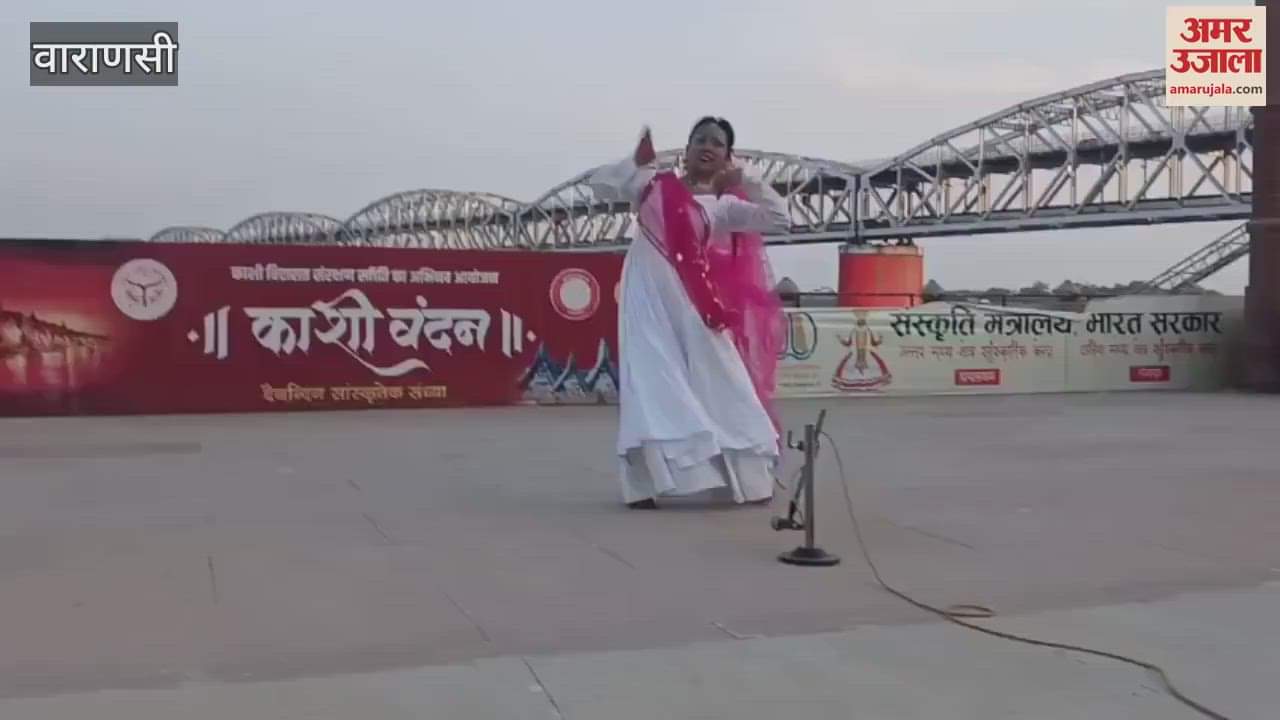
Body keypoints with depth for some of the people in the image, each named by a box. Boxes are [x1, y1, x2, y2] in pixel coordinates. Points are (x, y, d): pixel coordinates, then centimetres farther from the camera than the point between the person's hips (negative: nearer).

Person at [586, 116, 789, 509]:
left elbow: (778, 217, 1)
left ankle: (749, 478, 16)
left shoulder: (724, 206, 9)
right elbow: (598, 184, 5)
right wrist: (638, 160, -2)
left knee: (720, 384, 4)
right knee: (652, 389, -6)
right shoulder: (653, 184, 10)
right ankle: (645, 484, -3)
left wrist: (745, 180, 0)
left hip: (693, 305, 1)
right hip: (648, 298, -1)